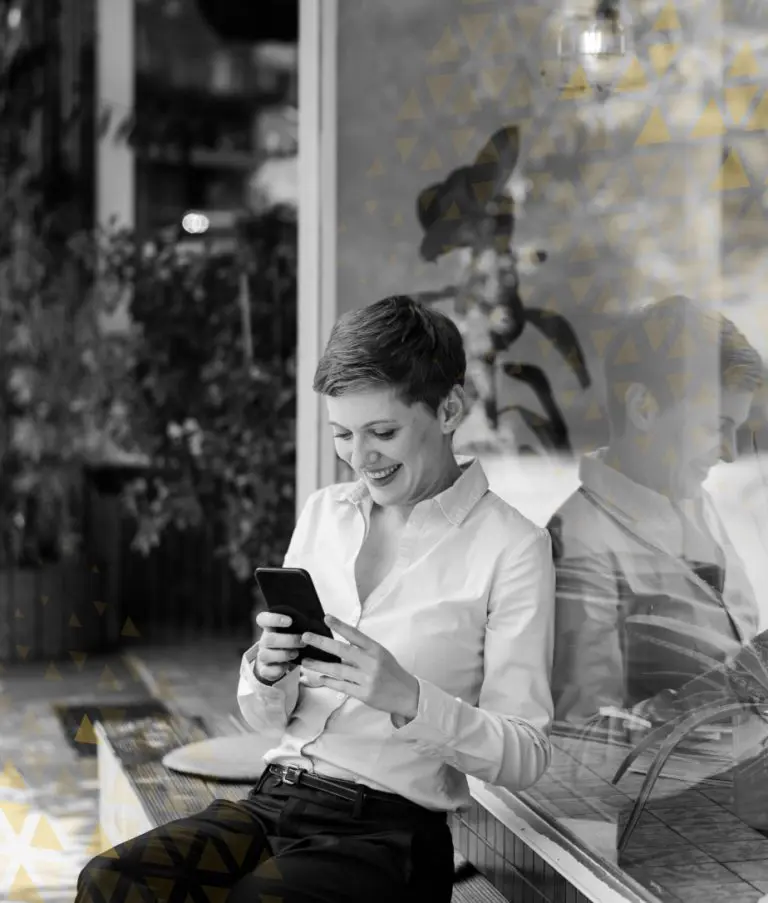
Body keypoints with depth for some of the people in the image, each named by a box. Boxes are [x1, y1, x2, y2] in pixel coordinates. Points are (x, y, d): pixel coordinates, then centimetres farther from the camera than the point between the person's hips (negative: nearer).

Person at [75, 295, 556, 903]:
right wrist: (268, 671, -8)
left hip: (387, 828, -5)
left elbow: (525, 758, -6)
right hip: (275, 800, 5)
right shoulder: (323, 513, 13)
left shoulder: (511, 547, -4)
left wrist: (408, 697, -21)